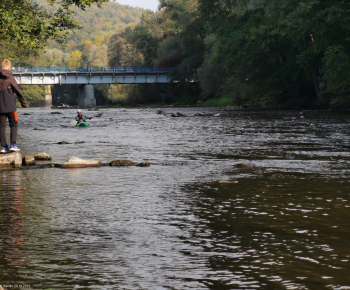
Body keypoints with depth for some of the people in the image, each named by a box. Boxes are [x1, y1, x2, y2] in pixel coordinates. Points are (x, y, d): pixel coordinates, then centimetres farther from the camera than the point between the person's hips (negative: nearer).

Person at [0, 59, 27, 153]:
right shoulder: (10, 78, -6)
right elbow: (18, 91, -2)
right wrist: (23, 103, 8)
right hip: (10, 106, -3)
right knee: (14, 125, 5)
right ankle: (12, 145, -6)